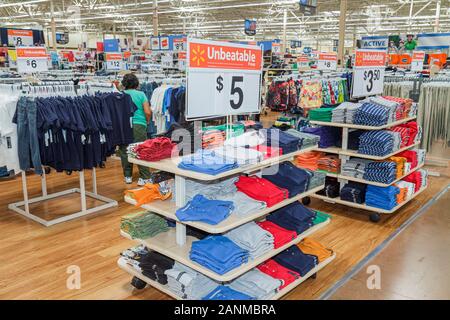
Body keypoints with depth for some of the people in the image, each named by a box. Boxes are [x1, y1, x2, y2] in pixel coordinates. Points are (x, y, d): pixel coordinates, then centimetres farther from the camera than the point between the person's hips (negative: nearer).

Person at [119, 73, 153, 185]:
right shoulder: (141, 94, 0)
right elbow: (148, 112, -6)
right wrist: (147, 122, 12)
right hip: (139, 125, -2)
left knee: (124, 151, 12)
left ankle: (128, 176, 20)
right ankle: (144, 177, 4)